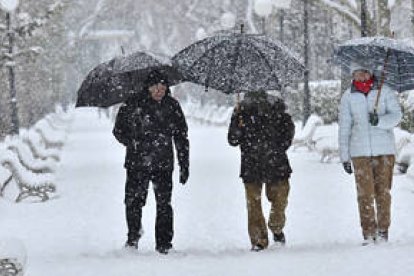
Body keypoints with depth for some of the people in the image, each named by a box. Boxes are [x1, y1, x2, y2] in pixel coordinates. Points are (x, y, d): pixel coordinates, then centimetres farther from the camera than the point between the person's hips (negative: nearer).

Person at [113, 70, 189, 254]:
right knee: (133, 201, -2)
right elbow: (119, 130, 8)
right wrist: (133, 144, -4)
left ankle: (164, 243, 9)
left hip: (163, 164, 1)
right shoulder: (133, 105, -3)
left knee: (164, 204, 0)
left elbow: (181, 137, 11)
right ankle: (133, 236, 21)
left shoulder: (172, 106, 4)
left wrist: (184, 165, 9)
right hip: (137, 163, -1)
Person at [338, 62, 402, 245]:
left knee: (383, 191, -1)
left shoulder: (385, 91, 2)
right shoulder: (348, 97, 6)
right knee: (365, 193, -5)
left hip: (384, 149, 0)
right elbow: (344, 127, 8)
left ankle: (383, 231, 7)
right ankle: (368, 234, -2)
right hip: (359, 151, 1)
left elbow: (396, 115, -3)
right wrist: (344, 156, 5)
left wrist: (379, 121, -24)